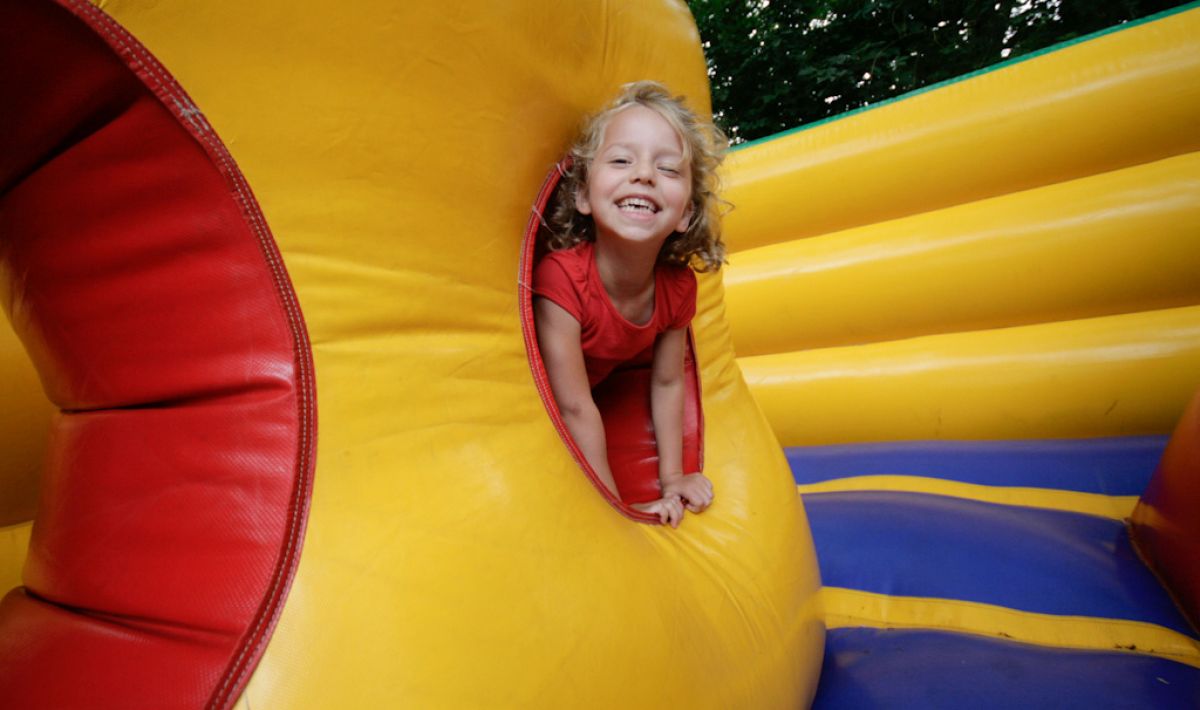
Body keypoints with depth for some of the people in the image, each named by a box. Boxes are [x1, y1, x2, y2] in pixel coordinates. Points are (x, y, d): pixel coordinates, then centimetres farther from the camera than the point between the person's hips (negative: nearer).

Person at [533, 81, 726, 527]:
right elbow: (575, 408, -33)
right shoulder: (562, 277, -38)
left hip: (604, 380, 5)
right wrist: (615, 507, -25)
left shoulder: (679, 285, -20)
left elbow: (668, 383, -7)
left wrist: (672, 478, -4)